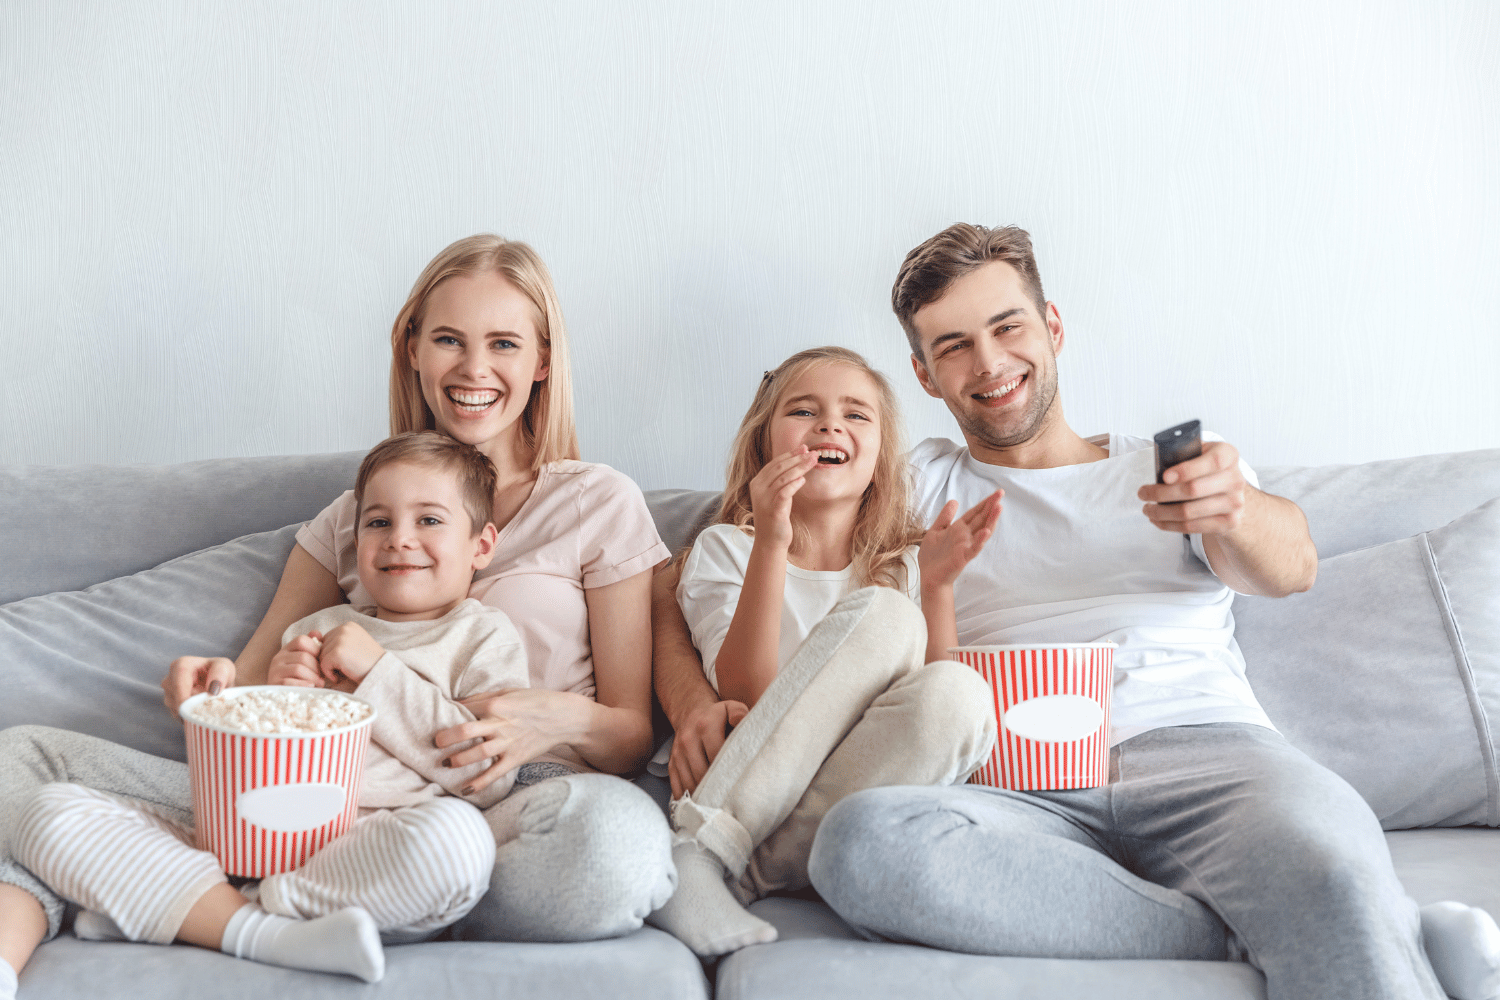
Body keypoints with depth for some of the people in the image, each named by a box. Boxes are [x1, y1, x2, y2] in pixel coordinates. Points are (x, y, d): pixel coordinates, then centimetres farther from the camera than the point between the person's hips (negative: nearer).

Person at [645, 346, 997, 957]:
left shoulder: (904, 564, 15)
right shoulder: (725, 548, 9)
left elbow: (936, 706, 3)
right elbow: (745, 692, -9)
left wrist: (937, 585, -10)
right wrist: (771, 544, -18)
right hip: (751, 790, -2)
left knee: (958, 695, -29)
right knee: (882, 615, -23)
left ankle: (751, 872, -27)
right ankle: (700, 853, -30)